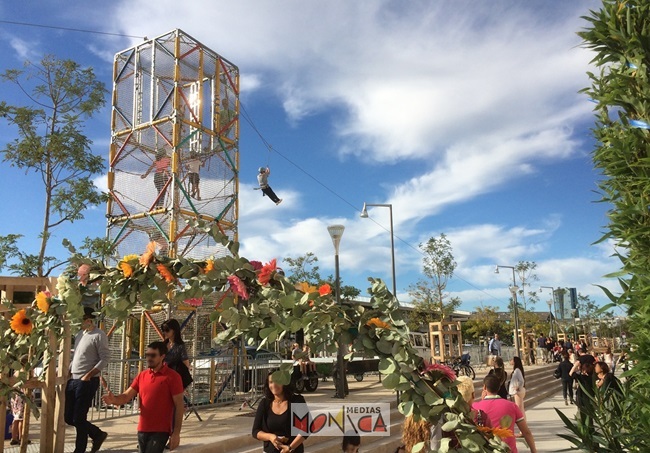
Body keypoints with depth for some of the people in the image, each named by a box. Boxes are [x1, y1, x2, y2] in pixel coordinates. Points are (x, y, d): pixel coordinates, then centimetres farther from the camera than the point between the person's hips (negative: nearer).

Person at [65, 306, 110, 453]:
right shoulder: (79, 334, 14)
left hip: (87, 382, -8)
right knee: (69, 417, 11)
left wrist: (88, 376, -19)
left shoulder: (99, 335, -10)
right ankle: (98, 434, 27)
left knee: (79, 418, -3)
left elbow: (104, 359, -15)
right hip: (73, 380, 8)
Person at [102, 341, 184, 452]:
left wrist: (176, 433, -13)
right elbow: (126, 396, 3)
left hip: (160, 431, -6)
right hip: (142, 430, 6)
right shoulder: (142, 375, 9)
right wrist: (114, 399, -19)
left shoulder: (172, 377, -9)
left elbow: (179, 406, -9)